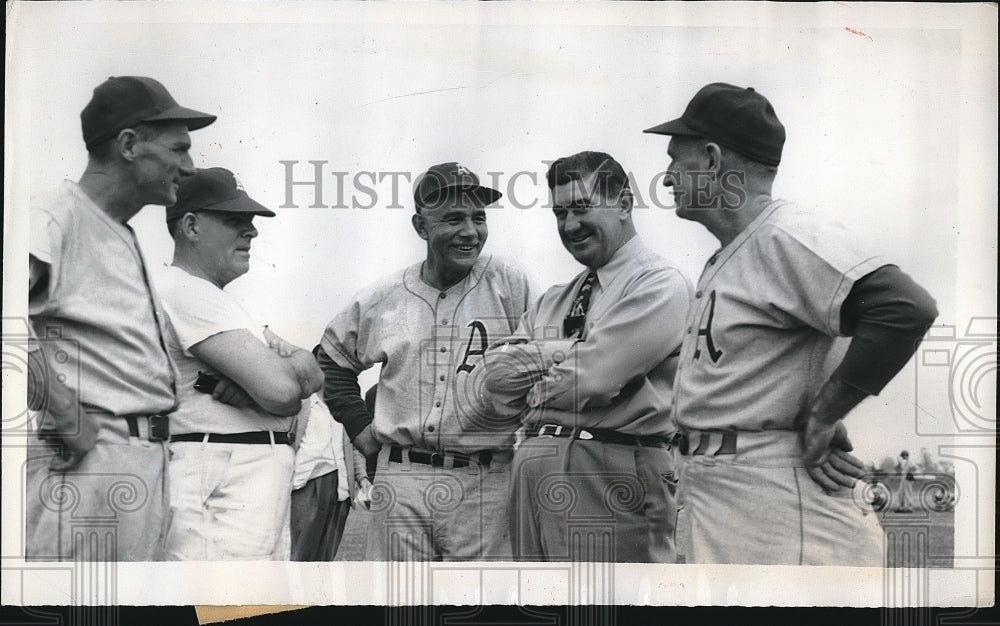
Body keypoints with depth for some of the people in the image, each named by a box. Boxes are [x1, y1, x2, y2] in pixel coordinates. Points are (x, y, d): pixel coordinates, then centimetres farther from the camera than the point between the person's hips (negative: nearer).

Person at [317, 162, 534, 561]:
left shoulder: (510, 285, 0)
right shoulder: (381, 299, 8)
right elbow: (334, 358, 23)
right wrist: (358, 425, 13)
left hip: (484, 482, -2)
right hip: (398, 481, 2)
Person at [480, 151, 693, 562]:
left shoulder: (660, 285, -4)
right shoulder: (553, 301, 19)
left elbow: (593, 377, -15)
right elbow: (497, 377, 7)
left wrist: (537, 386, 4)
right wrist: (563, 355, -6)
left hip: (611, 478, -7)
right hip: (532, 476, 7)